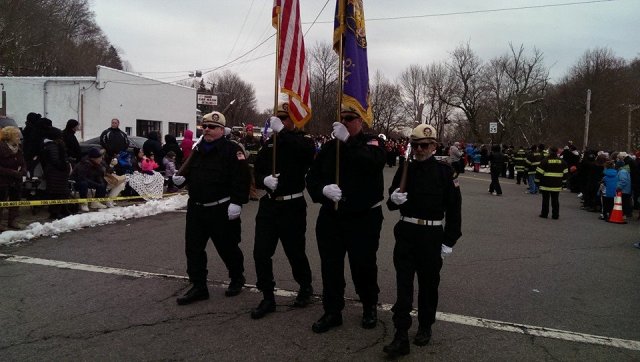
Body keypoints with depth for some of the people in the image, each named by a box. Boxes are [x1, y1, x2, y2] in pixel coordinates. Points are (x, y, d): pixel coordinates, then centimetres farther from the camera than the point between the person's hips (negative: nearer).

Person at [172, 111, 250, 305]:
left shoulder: (232, 150, -11)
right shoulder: (198, 149, 13)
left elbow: (241, 178, -17)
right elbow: (189, 172, 22)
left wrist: (236, 202, -23)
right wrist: (180, 178, 0)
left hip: (222, 210, -7)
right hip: (196, 208, 7)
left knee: (227, 247, 8)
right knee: (193, 248, 7)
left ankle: (237, 278, 32)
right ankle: (198, 287, 18)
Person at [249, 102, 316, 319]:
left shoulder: (303, 142, -1)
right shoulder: (269, 144, 12)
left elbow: (307, 151, -27)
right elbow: (257, 172, 10)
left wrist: (282, 131, -27)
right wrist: (265, 179, -13)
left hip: (292, 206, -4)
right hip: (269, 204, 4)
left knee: (295, 251, 6)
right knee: (261, 252, 1)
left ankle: (305, 288, 33)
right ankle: (268, 298, 16)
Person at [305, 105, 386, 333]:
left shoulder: (370, 143, -3)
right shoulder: (329, 147, 8)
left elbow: (375, 162, -26)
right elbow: (312, 177, 5)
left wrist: (347, 141, -28)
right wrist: (324, 189, -17)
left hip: (364, 218, -4)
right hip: (330, 217, 4)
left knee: (363, 266, 6)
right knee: (330, 267, 8)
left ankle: (370, 308, 31)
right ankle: (332, 312, 24)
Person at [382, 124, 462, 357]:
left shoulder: (445, 171, -5)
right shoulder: (405, 170, 5)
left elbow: (454, 208, -4)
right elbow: (392, 203, 11)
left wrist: (449, 241, -6)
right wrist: (394, 199, -13)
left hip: (432, 235, -2)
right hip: (406, 233, 2)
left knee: (428, 283, 12)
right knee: (403, 284, 0)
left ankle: (425, 326, 32)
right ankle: (401, 336, 3)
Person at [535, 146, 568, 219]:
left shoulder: (544, 161, -8)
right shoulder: (562, 162, 5)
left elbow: (539, 173, -8)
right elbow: (565, 173, 11)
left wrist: (537, 182, 2)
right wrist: (562, 183, 21)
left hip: (546, 185, -3)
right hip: (557, 185, 3)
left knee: (545, 200, 6)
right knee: (555, 200, 8)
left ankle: (544, 214, 10)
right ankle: (555, 215, 10)